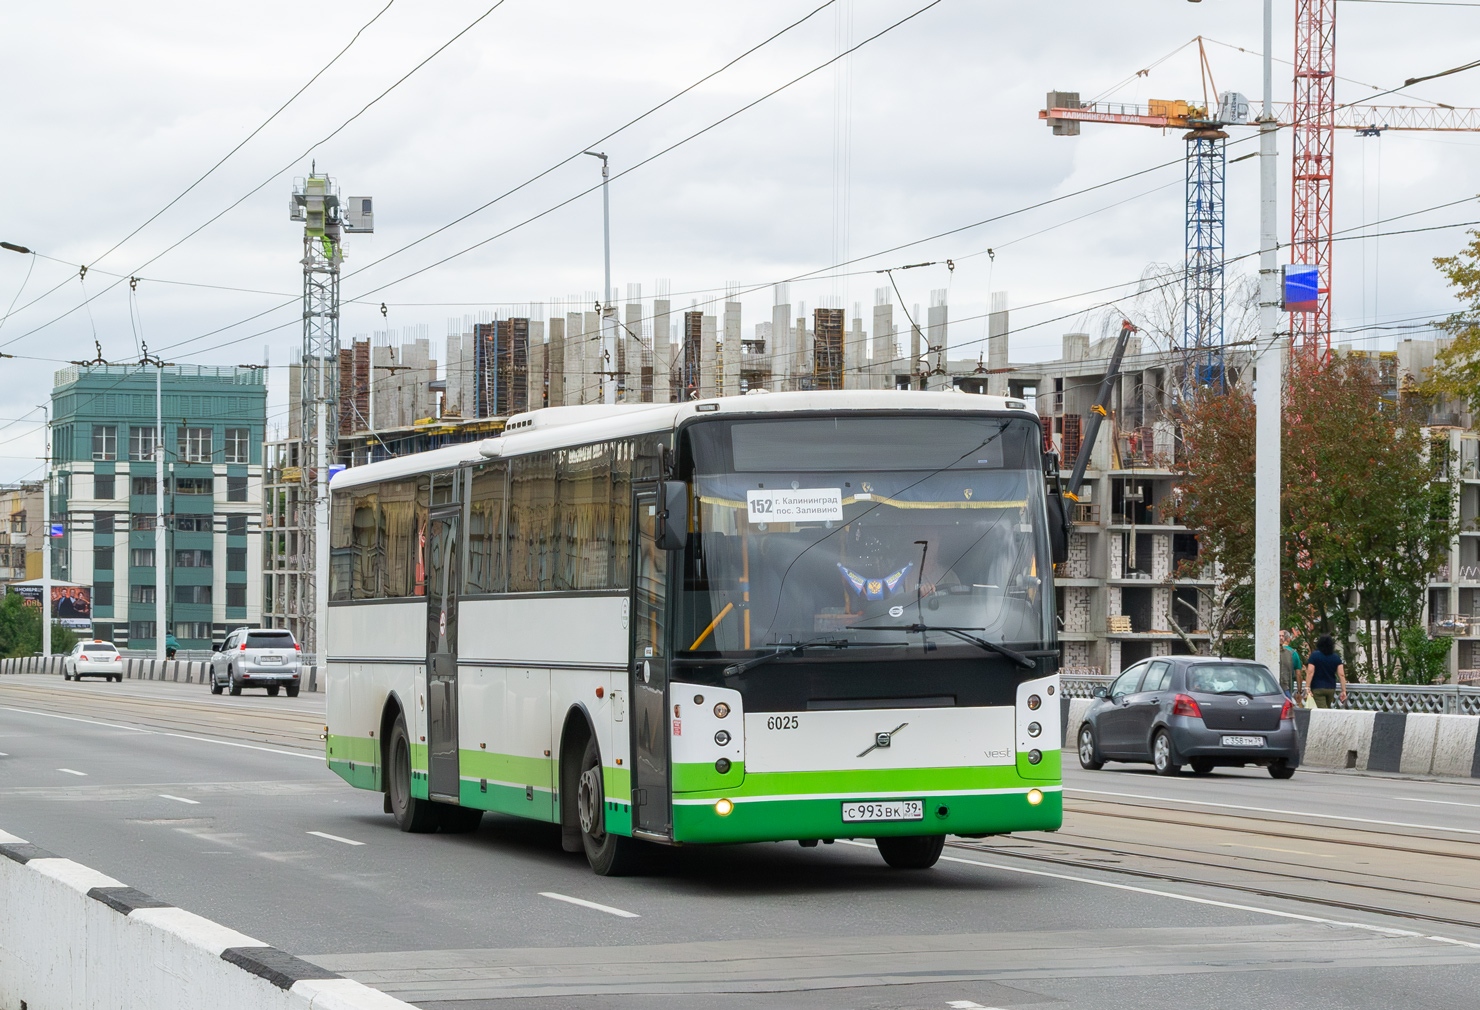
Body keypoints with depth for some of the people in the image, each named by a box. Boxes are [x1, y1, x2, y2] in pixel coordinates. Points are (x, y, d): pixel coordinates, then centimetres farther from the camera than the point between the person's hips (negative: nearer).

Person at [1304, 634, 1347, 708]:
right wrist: (1343, 691, 0)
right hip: (1331, 689, 4)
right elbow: (1341, 675, -1)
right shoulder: (1336, 658, 4)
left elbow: (1310, 672, -13)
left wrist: (1307, 687, -13)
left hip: (1317, 688, -4)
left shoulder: (1314, 655, -6)